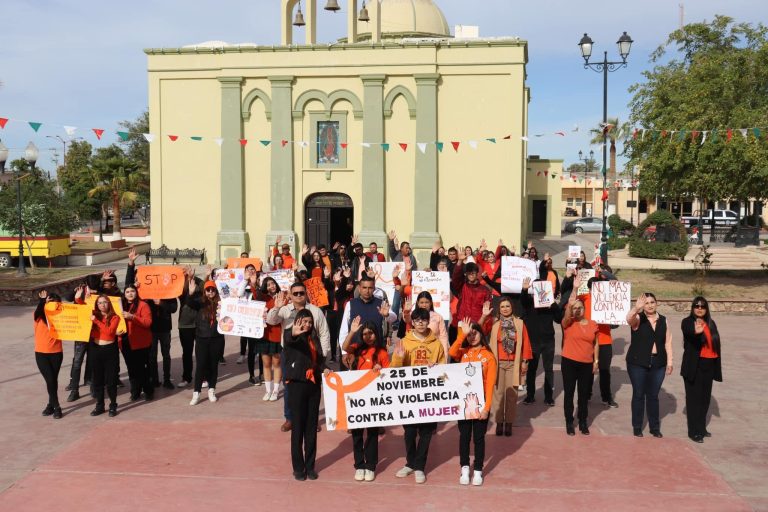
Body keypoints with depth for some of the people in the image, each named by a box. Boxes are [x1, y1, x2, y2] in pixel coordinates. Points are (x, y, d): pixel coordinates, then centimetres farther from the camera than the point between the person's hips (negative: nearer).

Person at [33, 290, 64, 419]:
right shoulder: (39, 316, -3)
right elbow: (37, 313, -25)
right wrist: (42, 301, -25)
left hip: (56, 353, 1)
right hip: (41, 353, -1)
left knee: (54, 380, 8)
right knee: (50, 380, -7)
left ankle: (51, 404, 23)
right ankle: (56, 407, 2)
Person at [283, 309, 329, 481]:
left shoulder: (313, 338, 13)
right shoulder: (290, 335, -4)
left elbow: (320, 358, 14)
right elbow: (287, 338, -29)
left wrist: (324, 368, -9)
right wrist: (293, 333, -53)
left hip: (314, 384, 5)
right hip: (296, 384, -5)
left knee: (311, 427, 9)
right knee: (298, 427, 1)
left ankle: (310, 466, 18)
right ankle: (298, 467, 10)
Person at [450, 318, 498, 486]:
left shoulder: (489, 356, -3)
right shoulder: (463, 352, 3)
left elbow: (490, 384, -7)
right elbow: (452, 352, -23)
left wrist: (487, 407, -13)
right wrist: (463, 334, -26)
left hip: (480, 403, -1)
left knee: (479, 437, 7)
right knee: (464, 436, 9)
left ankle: (478, 470, 18)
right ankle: (465, 468, 22)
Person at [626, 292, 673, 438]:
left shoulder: (663, 320, 6)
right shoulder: (638, 319, -6)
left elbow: (667, 342, 8)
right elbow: (629, 318, -30)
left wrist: (669, 361, 4)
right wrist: (636, 308, -50)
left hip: (658, 363, 3)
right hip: (638, 363, -3)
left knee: (653, 395, 11)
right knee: (638, 394, 5)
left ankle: (654, 427, 21)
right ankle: (637, 427, 15)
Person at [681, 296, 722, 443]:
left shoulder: (711, 323, 9)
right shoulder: (687, 322, -8)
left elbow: (715, 345, 13)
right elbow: (688, 331, -33)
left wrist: (717, 368, 12)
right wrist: (696, 331, -58)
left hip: (708, 366, 6)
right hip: (694, 367, -6)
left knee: (705, 398, 14)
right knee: (694, 399, -1)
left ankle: (701, 428, 28)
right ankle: (694, 432, 5)